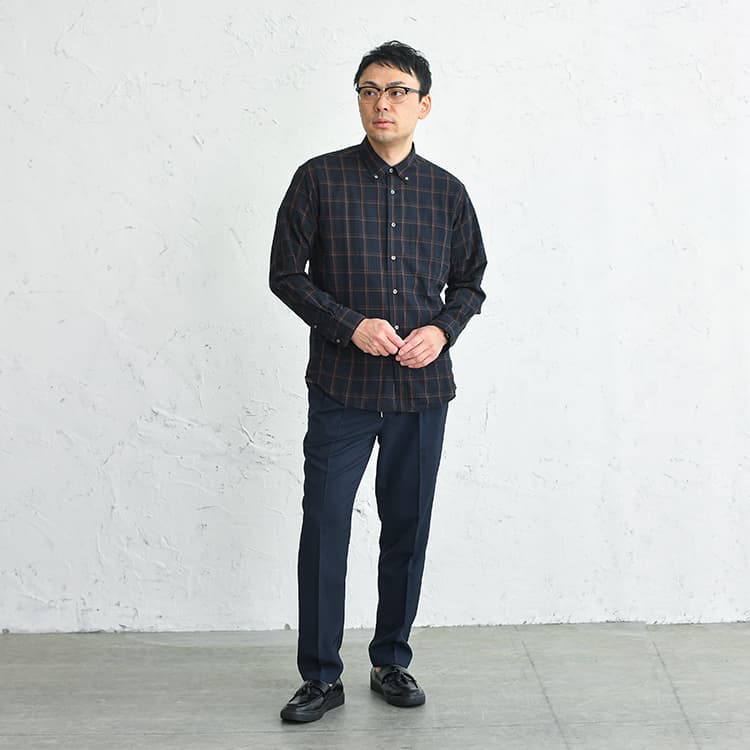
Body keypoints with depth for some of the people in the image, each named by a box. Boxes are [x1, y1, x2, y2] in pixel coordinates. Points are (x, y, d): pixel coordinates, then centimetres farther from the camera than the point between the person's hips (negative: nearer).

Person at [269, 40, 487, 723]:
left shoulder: (446, 192, 7)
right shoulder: (320, 179, 0)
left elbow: (471, 281, 14)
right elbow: (286, 273, 0)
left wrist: (442, 329, -6)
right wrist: (350, 326, -13)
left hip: (422, 388, 3)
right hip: (341, 387, -2)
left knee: (408, 528, 10)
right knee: (325, 527, -1)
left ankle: (391, 660, 28)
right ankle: (321, 676, 14)